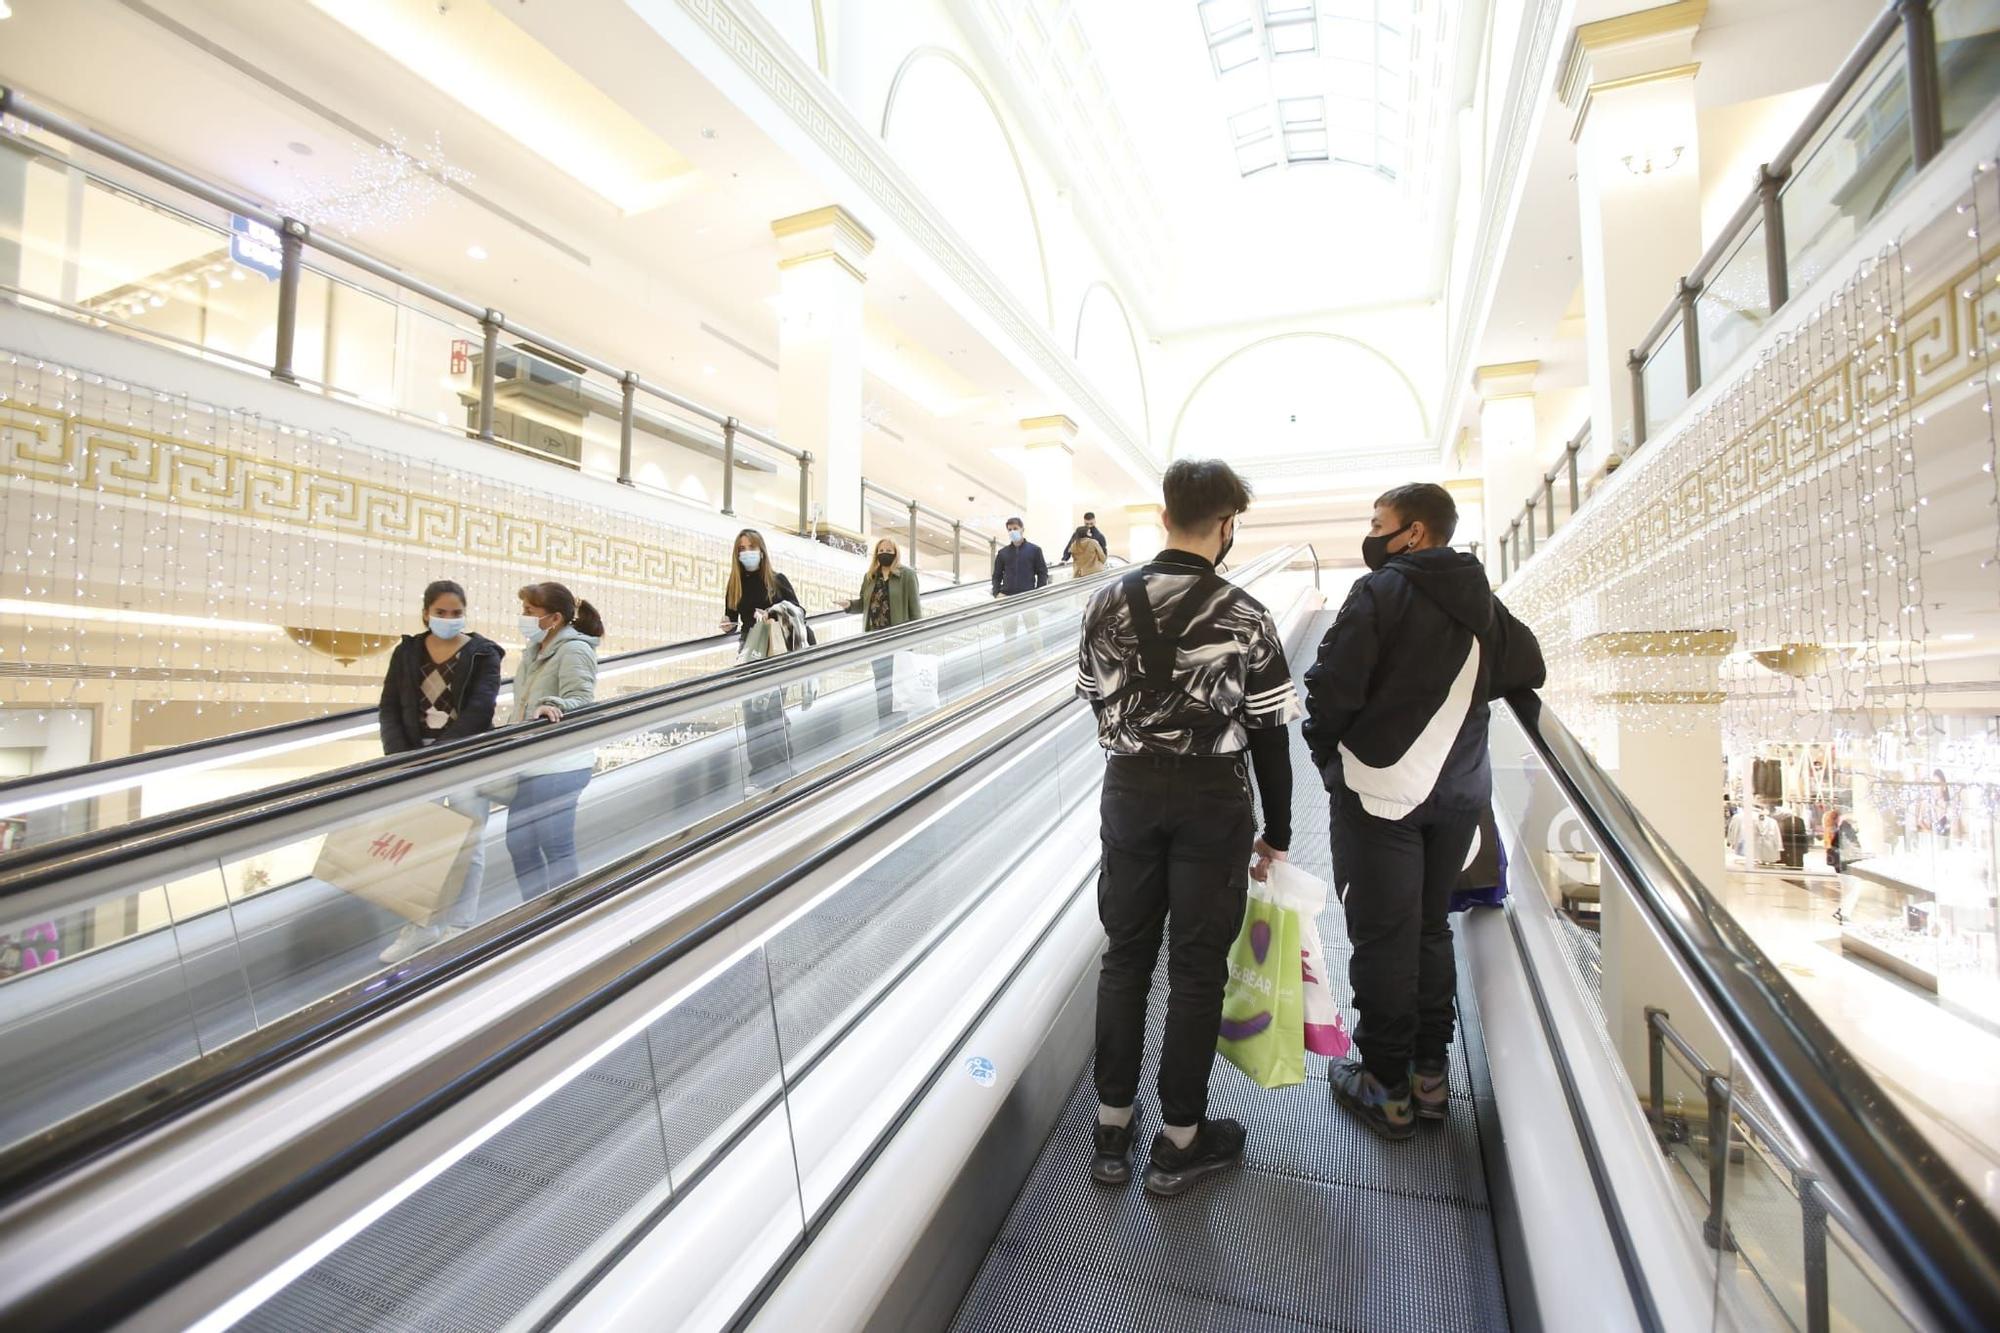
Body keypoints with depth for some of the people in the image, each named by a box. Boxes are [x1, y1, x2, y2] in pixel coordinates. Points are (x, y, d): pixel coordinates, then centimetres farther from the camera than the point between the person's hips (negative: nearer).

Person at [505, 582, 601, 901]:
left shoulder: (574, 650, -12)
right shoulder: (536, 651, 16)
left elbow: (580, 700, -22)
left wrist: (552, 706, -42)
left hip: (559, 766, -10)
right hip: (529, 764, 10)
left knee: (557, 848, -4)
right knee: (519, 843, 16)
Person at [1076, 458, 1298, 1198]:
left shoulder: (1108, 602, -4)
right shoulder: (1246, 617, -11)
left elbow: (1095, 697, 6)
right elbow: (1269, 736, -6)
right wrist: (1276, 833, 4)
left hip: (1129, 789, 3)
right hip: (1213, 800, -2)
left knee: (1125, 956, 16)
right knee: (1196, 968, 11)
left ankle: (1111, 1127, 29)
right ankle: (1178, 1140, 26)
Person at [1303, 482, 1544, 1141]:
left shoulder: (1379, 591, -13)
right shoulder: (1482, 603, 8)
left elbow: (1333, 687, -17)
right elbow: (1527, 669, 20)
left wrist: (1326, 751, 0)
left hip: (1378, 789, -6)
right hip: (1459, 790, 7)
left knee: (1382, 937, 4)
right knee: (1431, 927, 18)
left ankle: (1386, 1088, 16)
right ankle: (1430, 1074, 29)